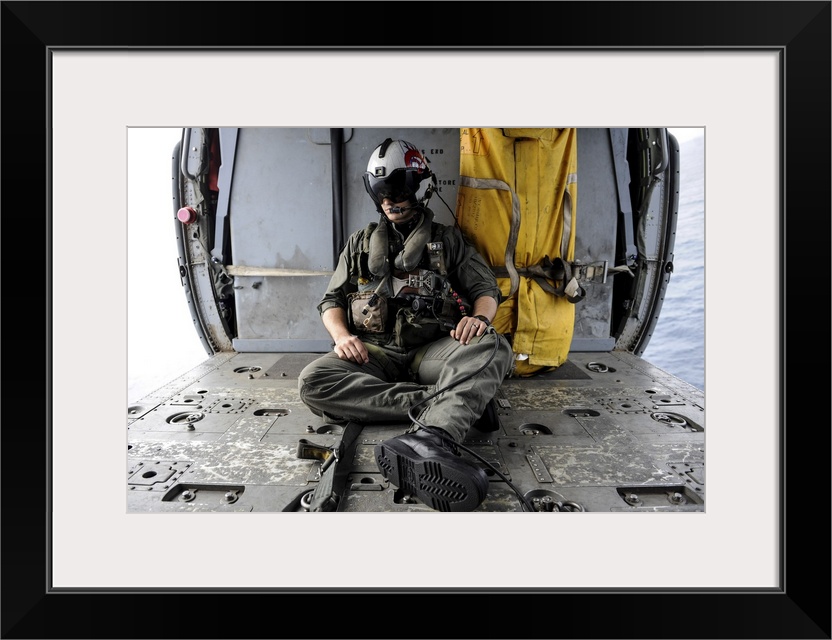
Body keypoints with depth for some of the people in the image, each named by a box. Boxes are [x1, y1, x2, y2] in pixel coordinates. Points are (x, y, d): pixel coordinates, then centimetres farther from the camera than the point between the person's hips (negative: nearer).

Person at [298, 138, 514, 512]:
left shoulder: (449, 240, 17)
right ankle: (437, 405, -35)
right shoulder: (360, 243, 21)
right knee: (313, 382, -30)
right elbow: (332, 300, 16)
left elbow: (486, 288, 13)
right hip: (373, 353, 1)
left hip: (430, 353, -1)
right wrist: (341, 334, -8)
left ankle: (427, 439, -56)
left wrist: (480, 317, -13)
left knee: (493, 348, -33)